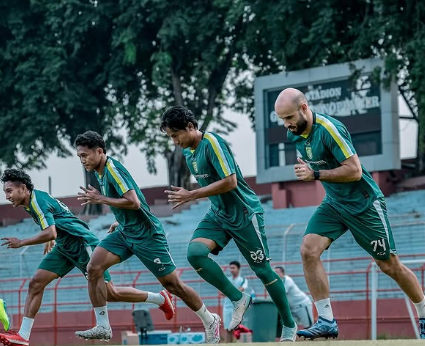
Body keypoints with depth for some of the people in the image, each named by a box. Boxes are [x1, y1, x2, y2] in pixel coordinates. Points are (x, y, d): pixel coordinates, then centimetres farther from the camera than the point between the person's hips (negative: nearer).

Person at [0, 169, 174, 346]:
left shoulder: (38, 200, -20)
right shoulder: (30, 202, 9)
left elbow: (50, 233, -31)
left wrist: (21, 243, -24)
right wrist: (50, 240, 27)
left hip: (82, 243, -10)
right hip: (64, 247, 10)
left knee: (110, 294, -6)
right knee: (35, 283, -2)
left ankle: (160, 298, 9)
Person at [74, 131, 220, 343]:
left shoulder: (113, 169, -19)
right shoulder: (100, 171, 9)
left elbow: (134, 202, -29)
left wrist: (100, 199, -24)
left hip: (146, 234, -9)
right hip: (125, 232, 9)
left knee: (173, 285, 0)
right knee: (93, 268, -11)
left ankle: (210, 321, 19)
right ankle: (103, 327, -8)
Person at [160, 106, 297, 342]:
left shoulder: (212, 143, -20)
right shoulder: (188, 151, 7)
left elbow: (230, 182, -26)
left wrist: (191, 196, -23)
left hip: (244, 214, -8)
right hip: (218, 215, 8)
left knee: (263, 270, 0)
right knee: (194, 252, -18)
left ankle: (289, 325, 16)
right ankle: (238, 299, -5)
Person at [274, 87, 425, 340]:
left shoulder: (329, 129, -25)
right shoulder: (294, 133, 0)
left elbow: (354, 170, -27)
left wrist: (315, 174, -29)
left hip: (364, 203, -7)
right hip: (334, 203, 7)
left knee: (390, 265, 3)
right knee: (309, 250, -16)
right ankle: (327, 321, -13)